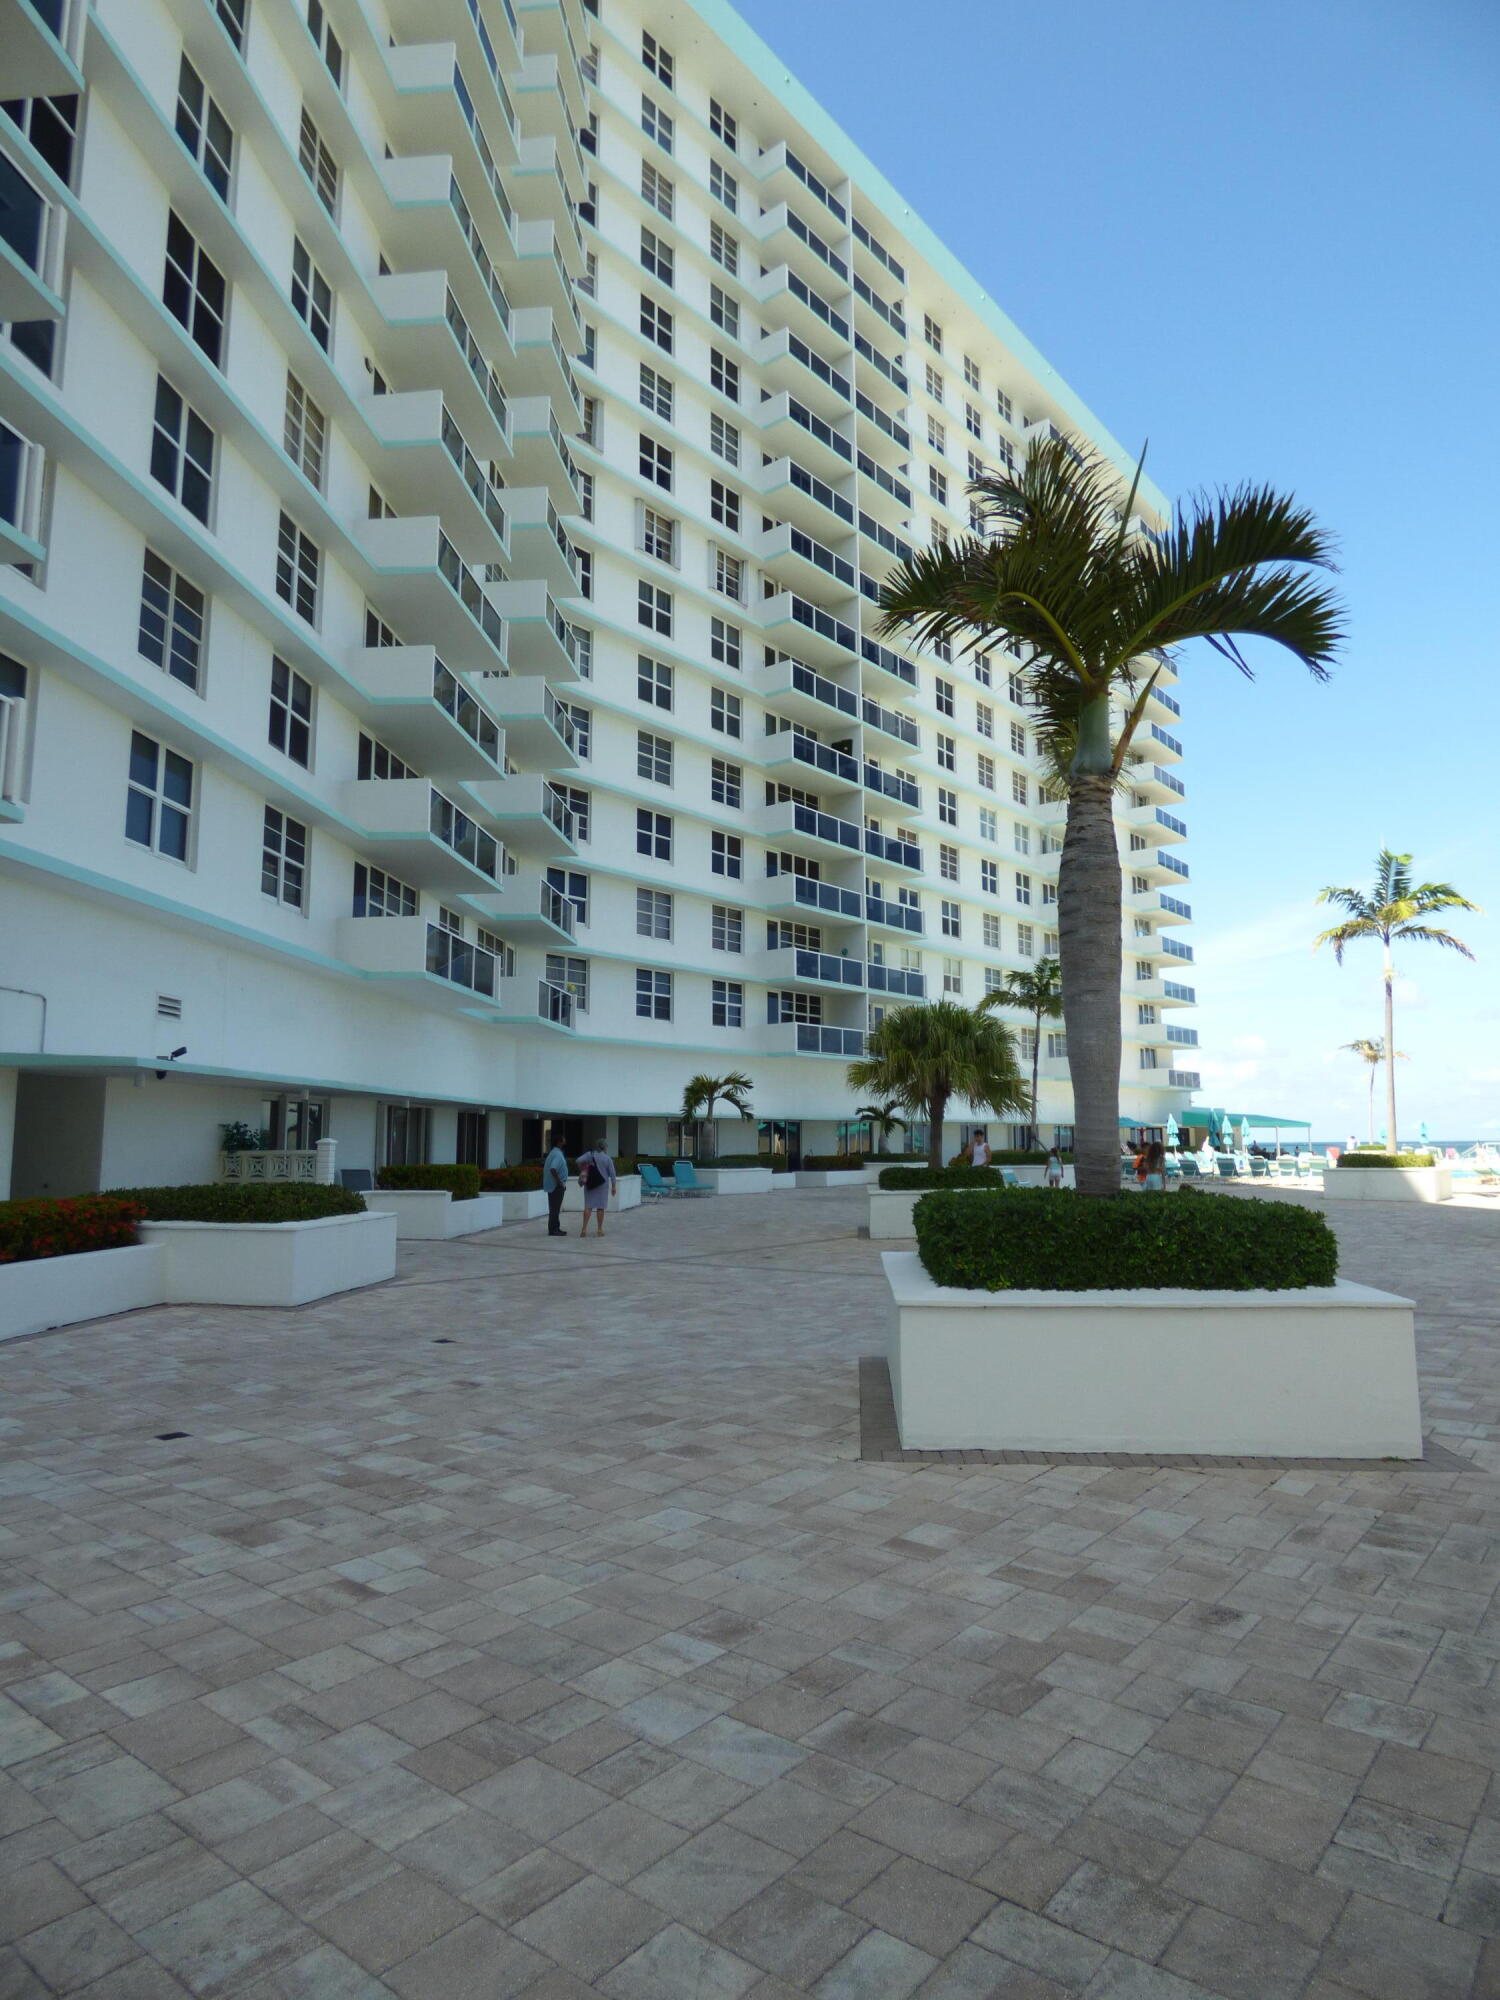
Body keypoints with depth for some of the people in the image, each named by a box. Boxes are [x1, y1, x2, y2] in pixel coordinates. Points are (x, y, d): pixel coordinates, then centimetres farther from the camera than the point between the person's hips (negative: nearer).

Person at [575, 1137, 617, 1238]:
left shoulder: (589, 1155, -1)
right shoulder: (607, 1158, -4)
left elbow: (579, 1160, -14)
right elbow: (612, 1173, -4)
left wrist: (581, 1170, 4)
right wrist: (613, 1186, 4)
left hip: (589, 1184, 2)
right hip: (602, 1184, -2)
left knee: (588, 1206, 3)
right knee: (600, 1207, 5)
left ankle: (584, 1228, -6)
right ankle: (599, 1229, 9)